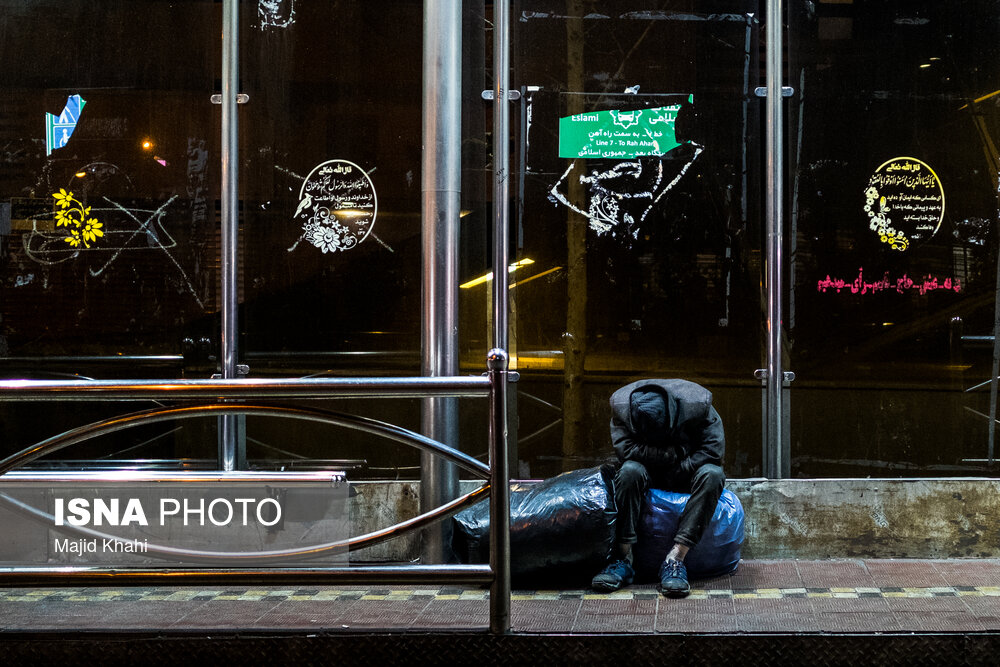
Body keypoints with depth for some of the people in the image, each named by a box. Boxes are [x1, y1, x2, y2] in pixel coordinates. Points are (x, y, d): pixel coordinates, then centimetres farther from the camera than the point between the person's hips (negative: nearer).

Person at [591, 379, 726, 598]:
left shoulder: (697, 405, -23)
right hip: (649, 473, 1)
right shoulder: (621, 405, -19)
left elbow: (713, 450, -21)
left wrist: (674, 473, -21)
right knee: (629, 470, -33)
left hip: (685, 473, 0)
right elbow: (626, 450, -24)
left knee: (712, 474, -34)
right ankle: (622, 558, -34)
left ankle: (675, 558, -40)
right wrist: (674, 453, -26)